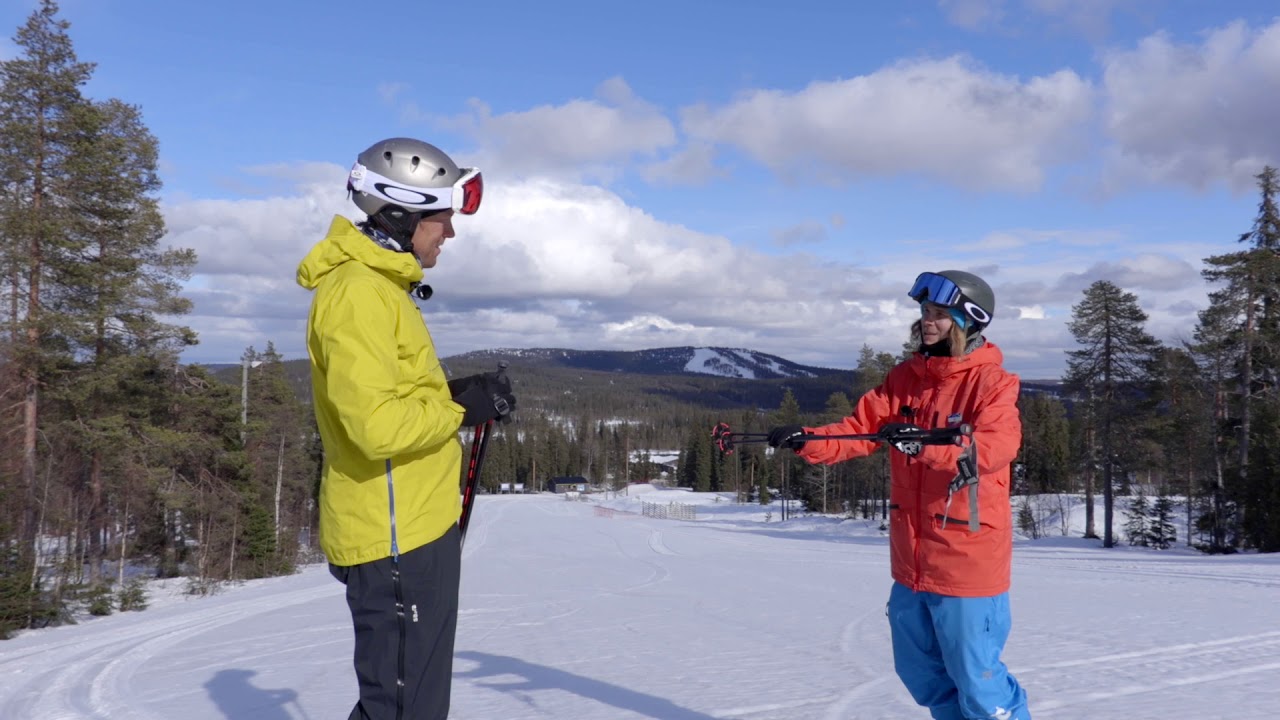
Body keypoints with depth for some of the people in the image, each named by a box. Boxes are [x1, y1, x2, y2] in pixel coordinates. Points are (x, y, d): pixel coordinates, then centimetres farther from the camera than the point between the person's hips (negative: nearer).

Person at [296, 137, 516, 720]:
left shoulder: (378, 286, 16)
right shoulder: (358, 293, -18)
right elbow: (376, 425, -27)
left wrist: (455, 396, 6)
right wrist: (461, 407, -13)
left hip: (411, 526, 11)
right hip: (396, 537, -11)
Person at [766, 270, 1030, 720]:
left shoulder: (992, 382, -12)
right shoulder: (905, 378, 6)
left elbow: (997, 446, -27)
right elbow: (860, 429, 0)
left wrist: (929, 443, -42)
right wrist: (805, 441, -18)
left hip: (968, 560, -6)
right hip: (911, 558, 7)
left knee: (977, 680, 4)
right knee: (920, 672, 21)